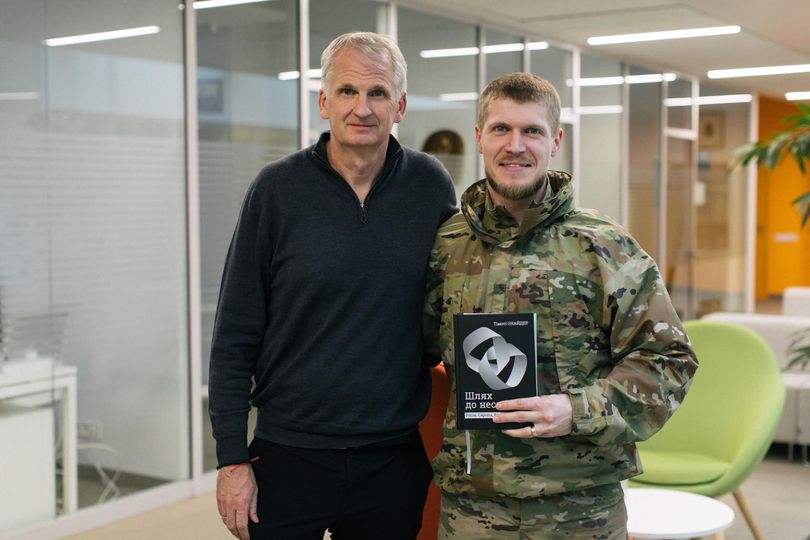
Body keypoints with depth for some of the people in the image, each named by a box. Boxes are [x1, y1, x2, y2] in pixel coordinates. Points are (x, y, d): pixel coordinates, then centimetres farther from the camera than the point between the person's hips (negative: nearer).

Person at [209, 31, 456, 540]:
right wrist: (232, 459, -6)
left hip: (395, 460, 2)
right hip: (288, 456, -1)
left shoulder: (431, 186, -2)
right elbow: (235, 336, -4)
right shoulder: (278, 189, -6)